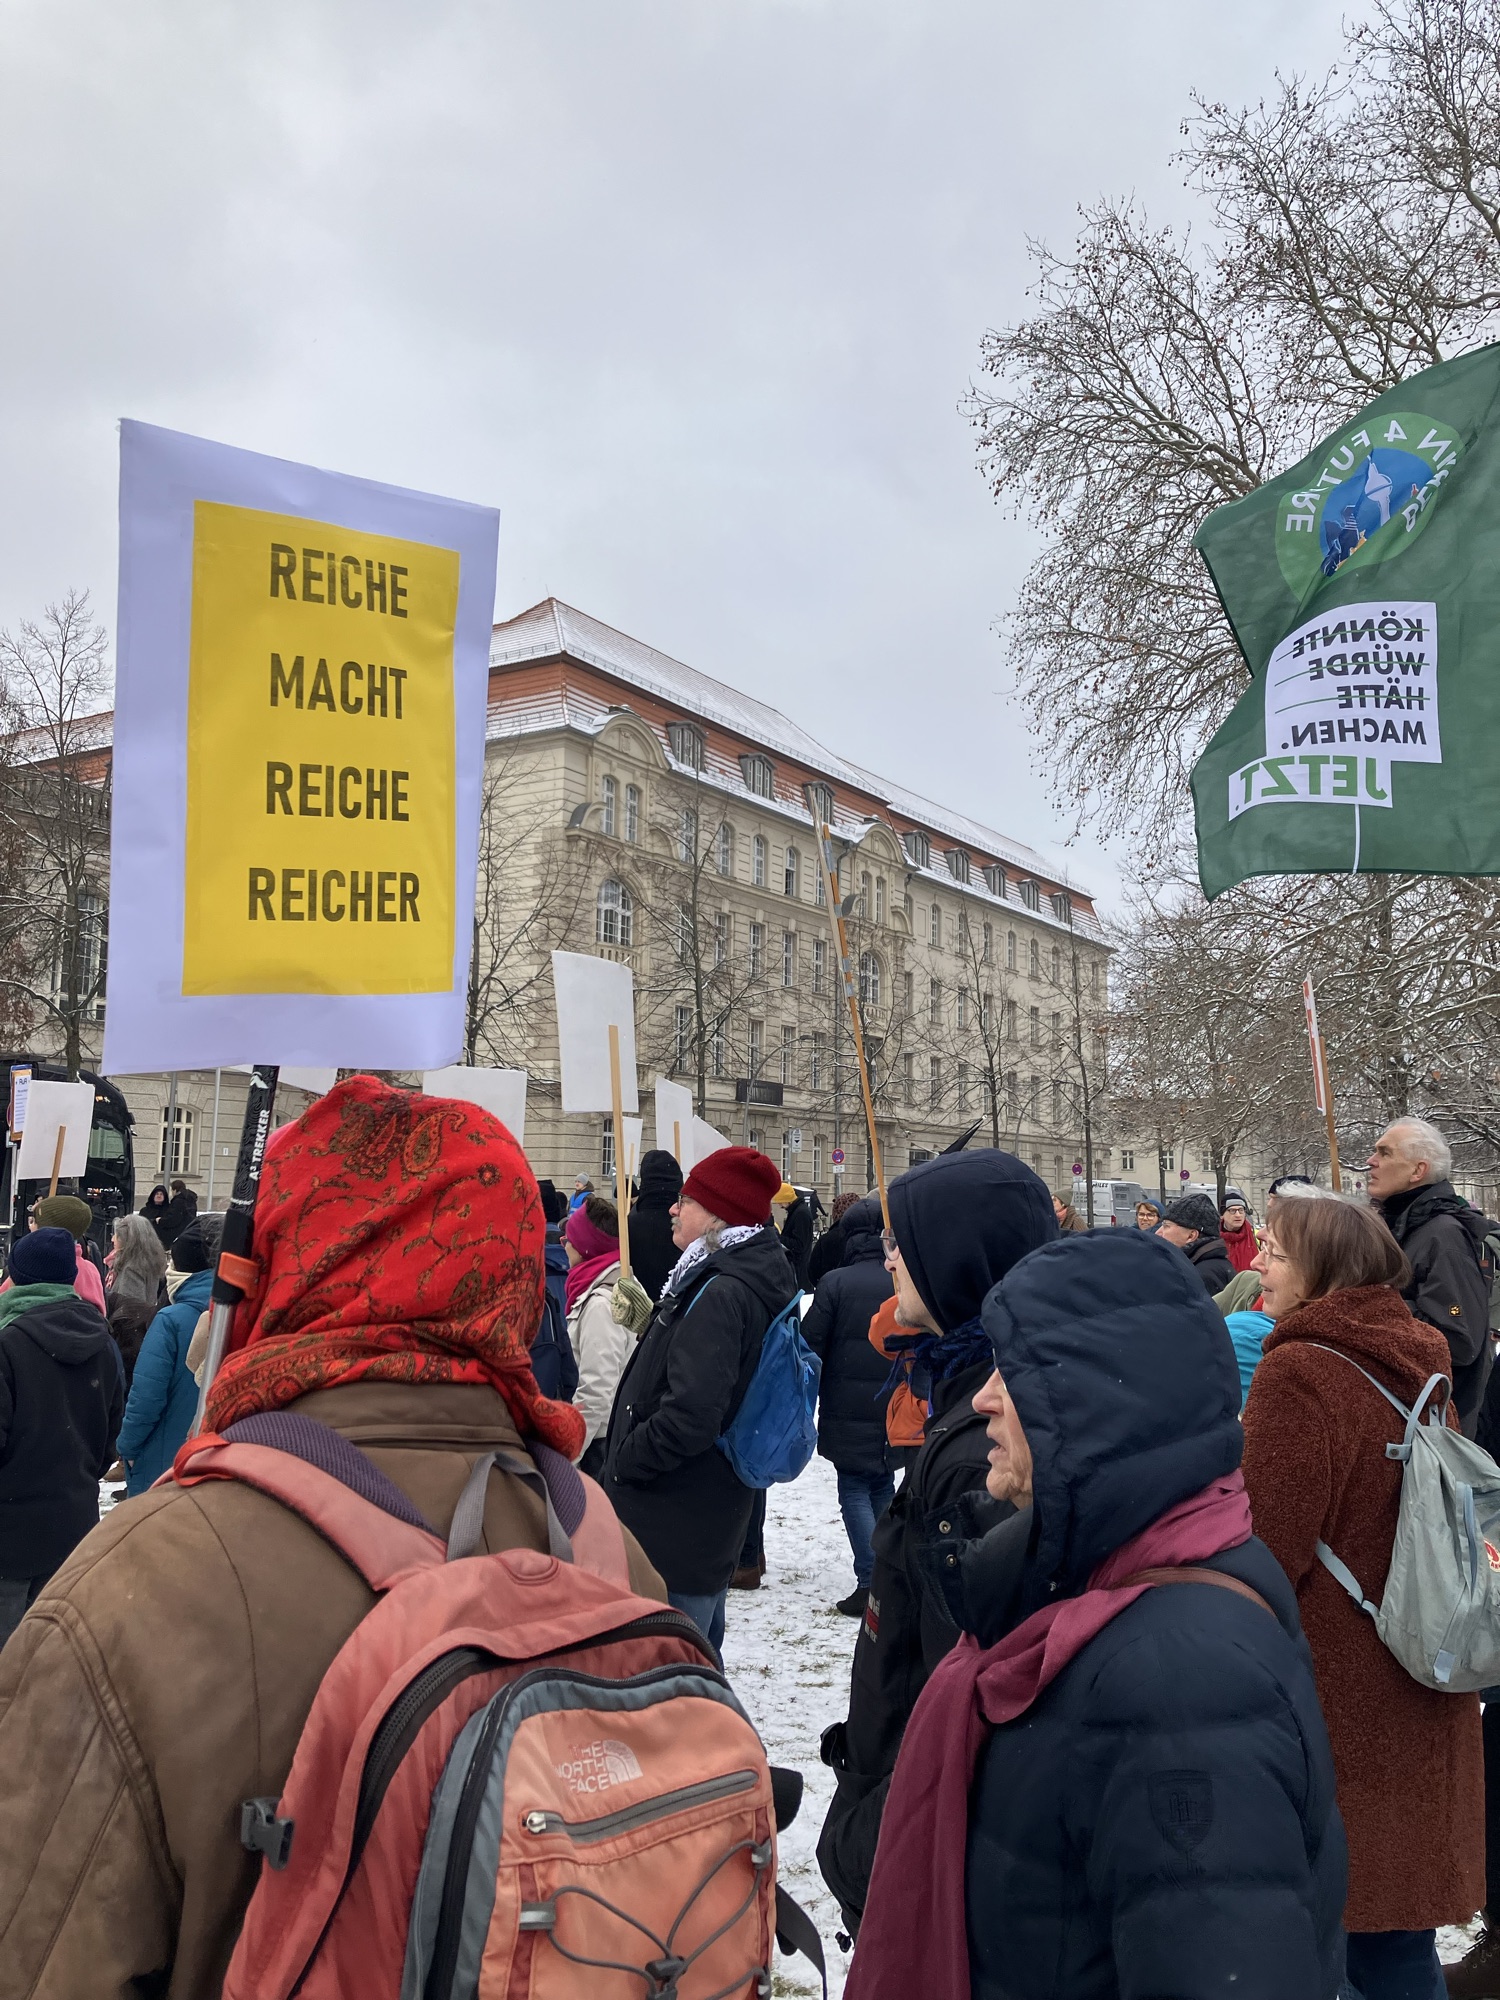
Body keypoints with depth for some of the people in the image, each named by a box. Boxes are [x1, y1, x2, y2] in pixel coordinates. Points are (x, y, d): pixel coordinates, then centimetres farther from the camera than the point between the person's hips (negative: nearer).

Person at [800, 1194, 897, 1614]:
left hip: (848, 1413, -4)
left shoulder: (836, 1283, -10)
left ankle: (870, 1582, -6)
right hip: (896, 1412, 4)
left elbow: (810, 1347, -8)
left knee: (855, 1491, 4)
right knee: (883, 1488, 18)